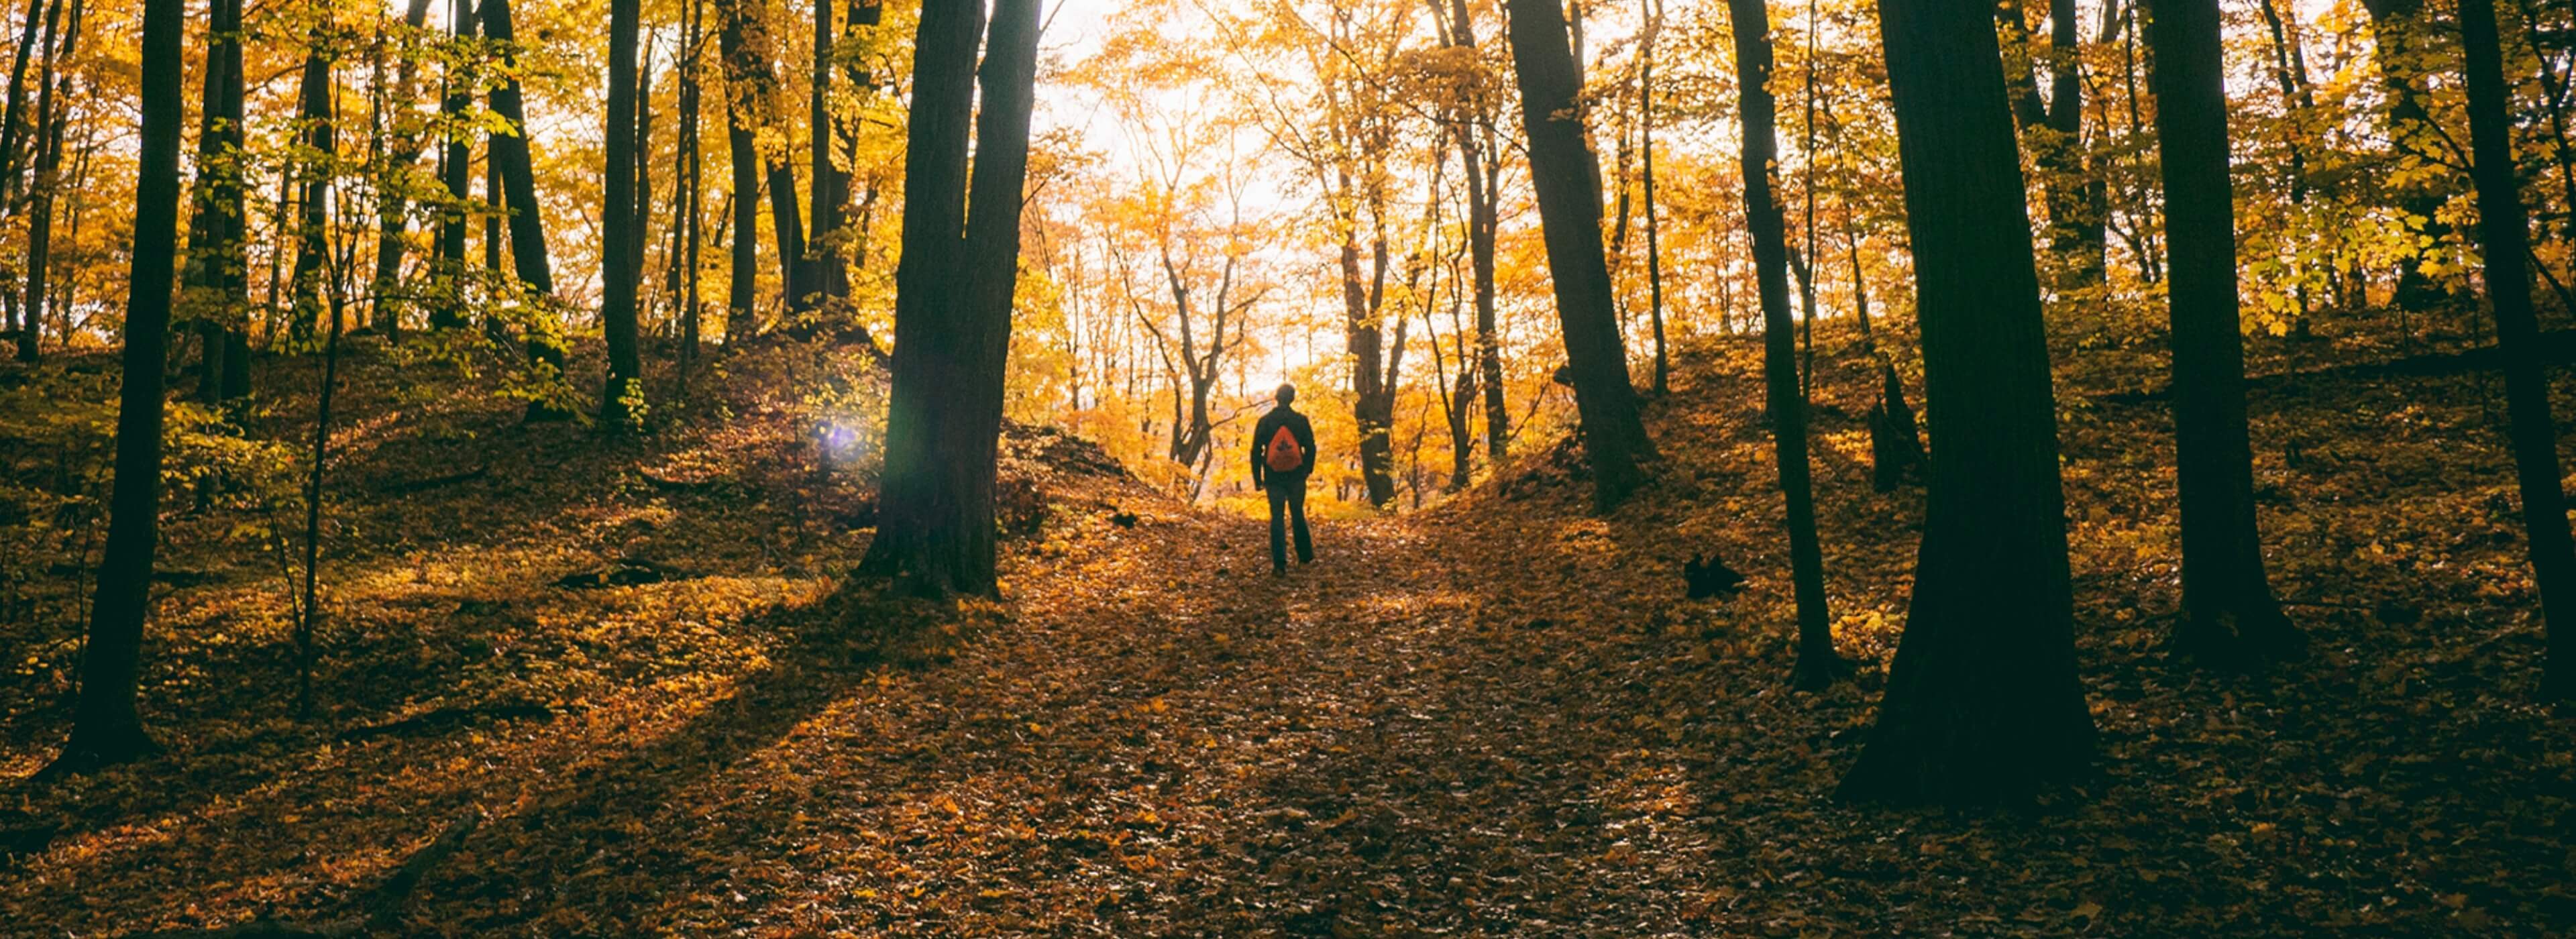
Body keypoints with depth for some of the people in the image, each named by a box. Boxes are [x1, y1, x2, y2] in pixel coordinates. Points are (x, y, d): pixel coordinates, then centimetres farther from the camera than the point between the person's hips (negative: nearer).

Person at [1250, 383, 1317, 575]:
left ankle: (1279, 564, -8)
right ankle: (1305, 556, 24)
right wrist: (1307, 471, 15)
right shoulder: (1301, 421, -3)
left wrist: (1257, 479, 5)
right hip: (1297, 477, 1)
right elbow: (1310, 448, 0)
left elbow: (1256, 451, -2)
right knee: (1298, 515, 16)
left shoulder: (1265, 421, -2)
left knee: (1277, 518, 1)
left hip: (1273, 478, -1)